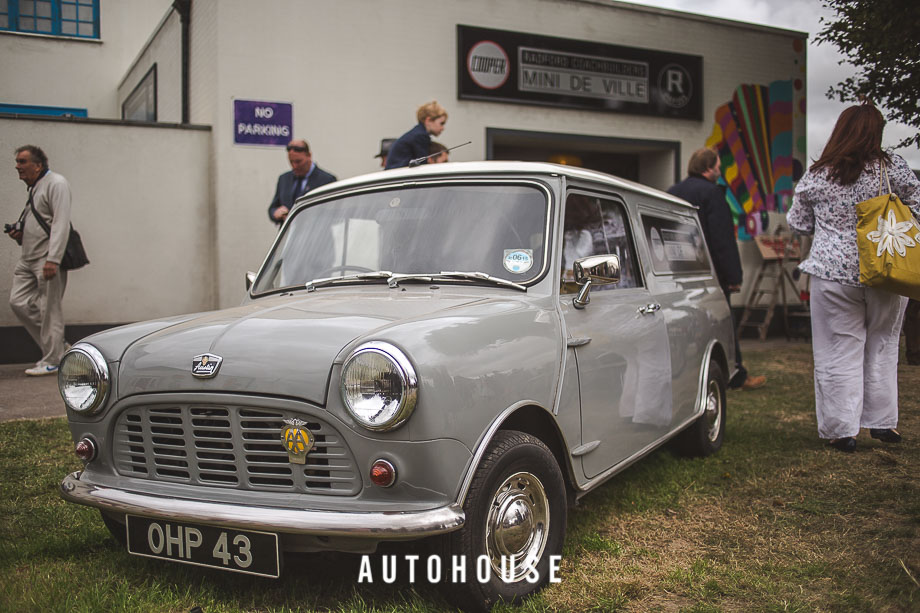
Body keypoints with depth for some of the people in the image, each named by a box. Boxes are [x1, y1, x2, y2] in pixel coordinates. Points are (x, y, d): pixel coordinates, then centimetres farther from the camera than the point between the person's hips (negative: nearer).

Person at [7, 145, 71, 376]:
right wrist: (19, 234, 8)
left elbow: (60, 223, -17)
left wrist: (52, 259, -24)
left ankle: (52, 361, 4)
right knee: (18, 302, 5)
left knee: (50, 309, -4)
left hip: (47, 259, -9)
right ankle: (59, 346, 15)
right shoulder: (34, 188, 20)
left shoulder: (55, 183, -8)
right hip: (28, 258, 9)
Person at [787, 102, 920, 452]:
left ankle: (841, 430, 7)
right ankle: (882, 423, 23)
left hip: (834, 275, -1)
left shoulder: (816, 177, -1)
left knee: (839, 352, 5)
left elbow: (798, 223, 9)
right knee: (882, 348, 16)